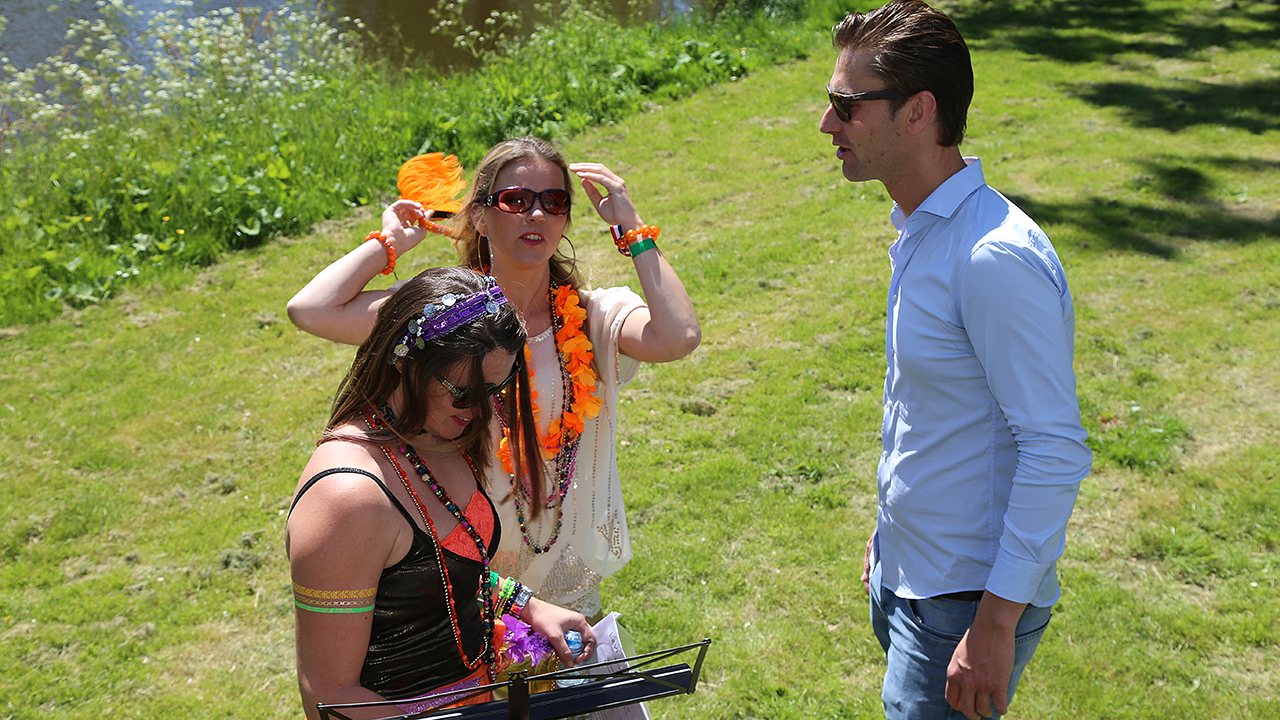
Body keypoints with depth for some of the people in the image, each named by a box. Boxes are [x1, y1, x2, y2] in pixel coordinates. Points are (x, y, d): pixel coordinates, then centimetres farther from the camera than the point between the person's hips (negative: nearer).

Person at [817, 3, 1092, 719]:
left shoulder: (997, 258, -25)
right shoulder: (920, 231, 6)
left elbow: (1057, 451, -25)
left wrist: (997, 622, -23)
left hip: (967, 601, -9)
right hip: (907, 577, 9)